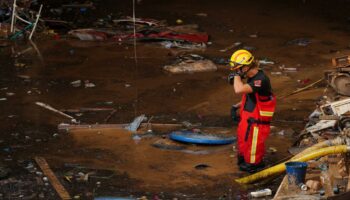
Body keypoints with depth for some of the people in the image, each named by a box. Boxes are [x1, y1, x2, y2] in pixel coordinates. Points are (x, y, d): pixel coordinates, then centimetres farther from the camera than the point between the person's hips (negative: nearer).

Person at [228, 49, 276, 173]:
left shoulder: (261, 80, -26)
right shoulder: (252, 78, 7)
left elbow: (239, 90, -38)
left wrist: (237, 75, -22)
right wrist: (237, 106, 9)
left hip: (256, 124, -10)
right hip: (247, 120, 10)